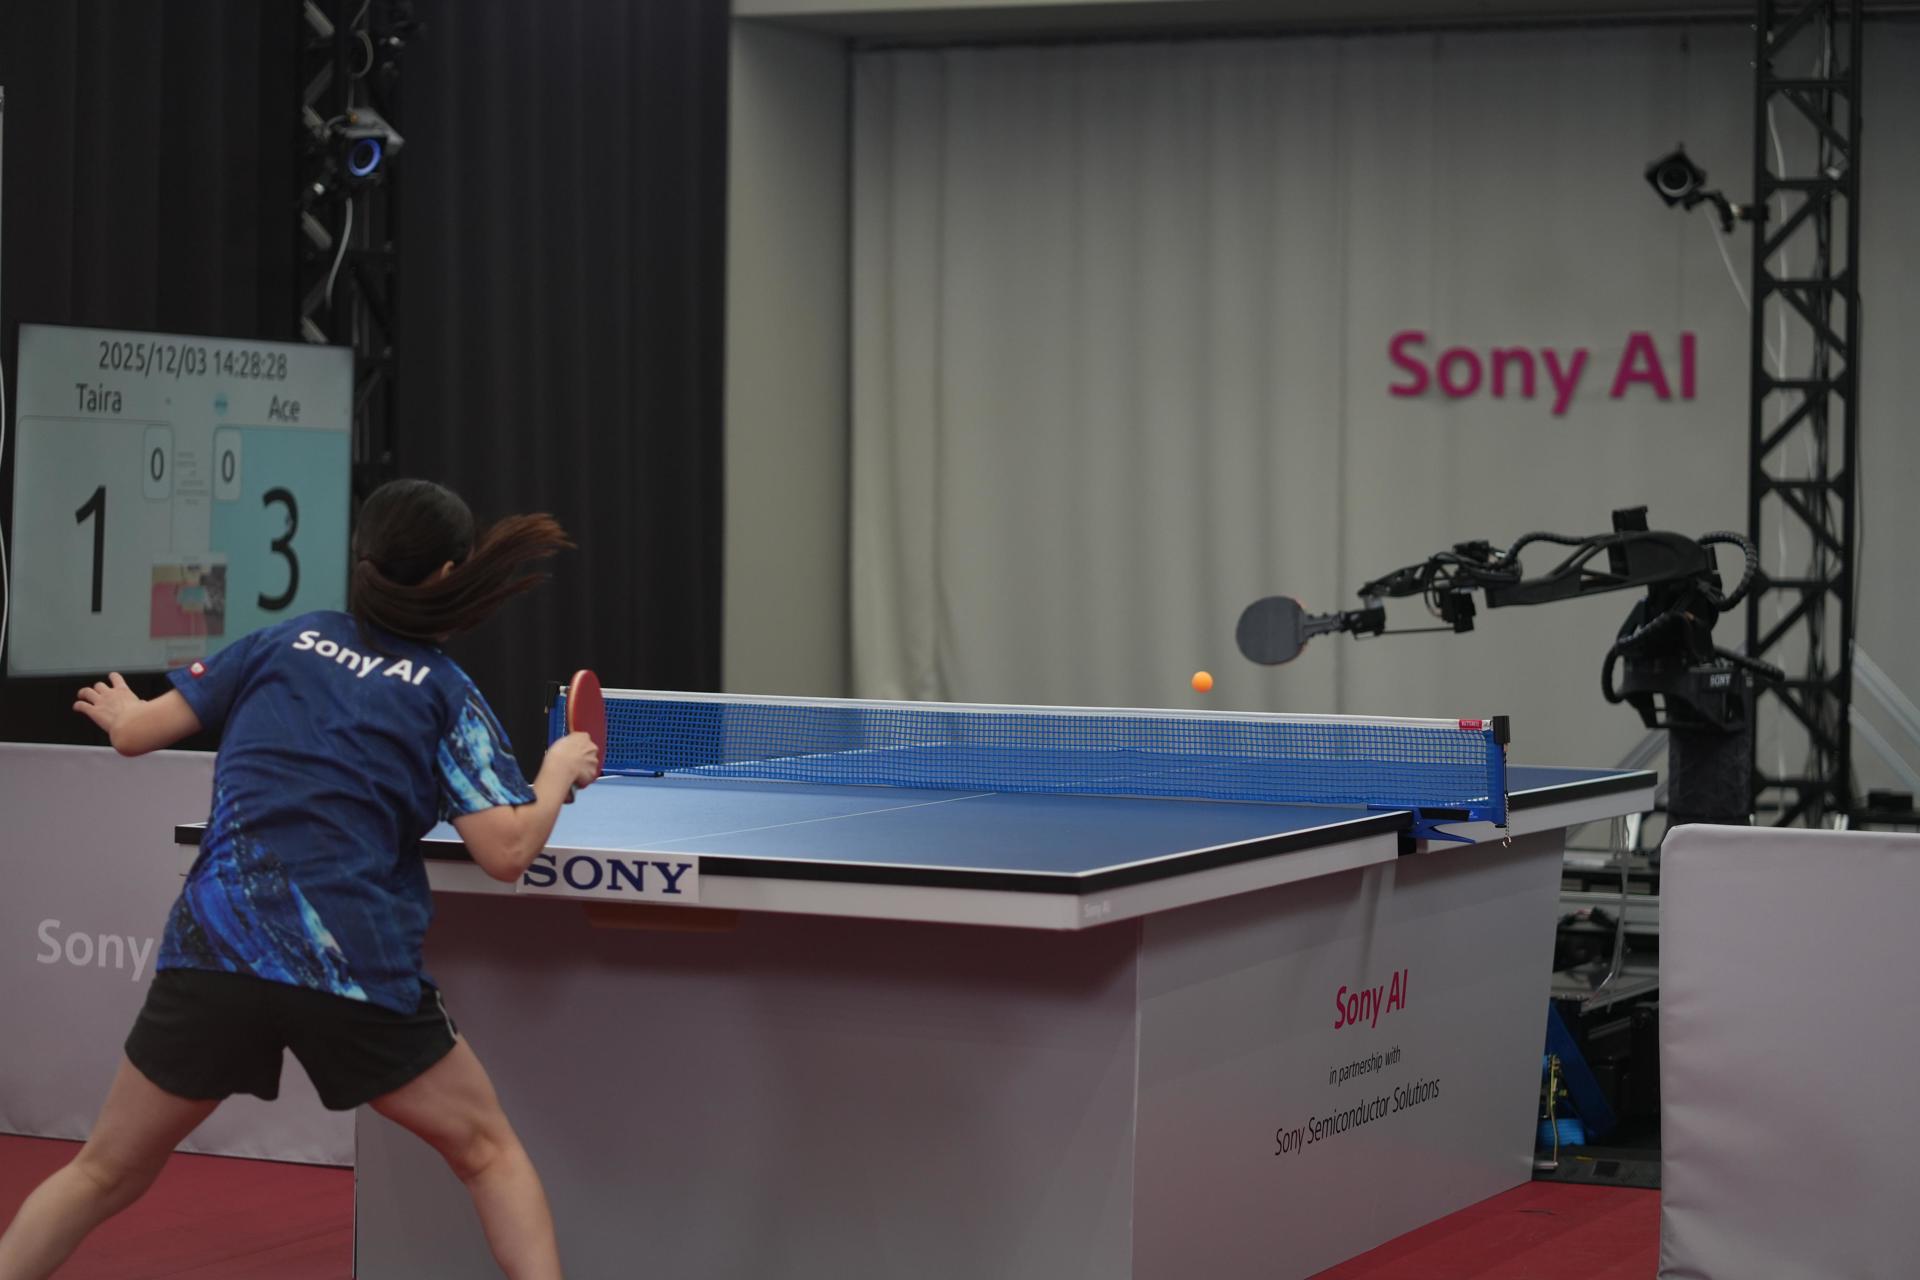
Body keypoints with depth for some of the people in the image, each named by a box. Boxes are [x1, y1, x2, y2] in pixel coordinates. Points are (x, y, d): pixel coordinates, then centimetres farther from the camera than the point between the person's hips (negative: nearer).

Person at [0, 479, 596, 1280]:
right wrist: (559, 773, 14)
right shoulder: (448, 695, 5)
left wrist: (116, 711, 41)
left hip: (213, 949, 3)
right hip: (357, 967, -3)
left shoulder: (282, 643, 14)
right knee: (488, 1152, 16)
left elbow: (136, 733, 18)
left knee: (105, 1176, 18)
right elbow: (505, 851, -5)